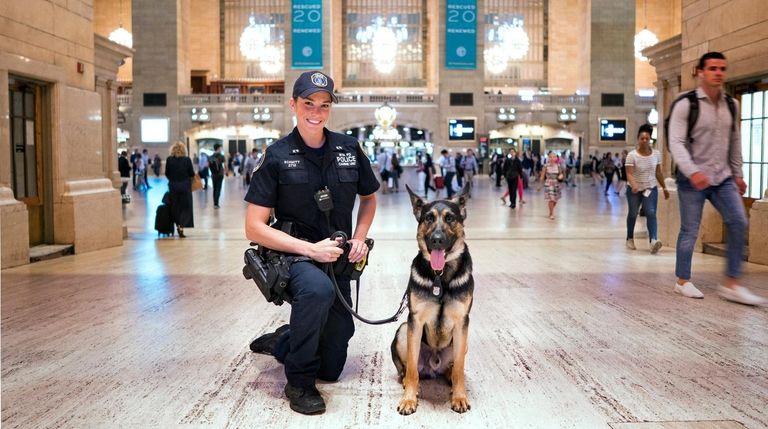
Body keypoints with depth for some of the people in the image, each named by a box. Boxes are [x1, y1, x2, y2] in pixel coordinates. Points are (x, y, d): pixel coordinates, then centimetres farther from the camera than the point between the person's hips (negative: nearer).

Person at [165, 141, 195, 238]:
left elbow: (167, 174, 1)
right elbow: (192, 173, -6)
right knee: (185, 207, 5)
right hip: (185, 186, -2)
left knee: (175, 207, 16)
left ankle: (178, 225, 19)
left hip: (173, 186, 2)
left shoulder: (169, 160, -5)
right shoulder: (187, 160, -11)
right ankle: (181, 226, -11)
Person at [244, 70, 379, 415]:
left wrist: (359, 238, -2)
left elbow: (369, 198, 16)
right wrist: (311, 248, -22)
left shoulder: (349, 149, -1)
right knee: (318, 288, -41)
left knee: (332, 368, 9)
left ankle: (280, 341, 39)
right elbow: (254, 228, -13)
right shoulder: (277, 156, -10)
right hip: (292, 256, -4)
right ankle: (298, 381, -18)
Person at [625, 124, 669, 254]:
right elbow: (629, 174, -22)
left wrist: (664, 188, 10)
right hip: (634, 189, -2)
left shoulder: (656, 154, -3)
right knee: (633, 214, 10)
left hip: (651, 188, 2)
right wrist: (634, 185, -41)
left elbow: (658, 173, 8)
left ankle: (653, 240, -27)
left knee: (651, 213, -16)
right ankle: (630, 239, 28)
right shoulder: (632, 155, -15)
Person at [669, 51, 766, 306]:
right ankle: (682, 282, 17)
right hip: (692, 179, -5)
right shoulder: (685, 105, -9)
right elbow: (676, 142, -17)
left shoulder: (731, 105, 9)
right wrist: (692, 172, -29)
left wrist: (737, 174, 17)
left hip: (723, 178, 5)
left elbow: (735, 141, 18)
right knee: (690, 230, 1)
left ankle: (731, 285, 1)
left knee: (738, 223, -6)